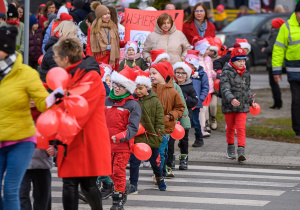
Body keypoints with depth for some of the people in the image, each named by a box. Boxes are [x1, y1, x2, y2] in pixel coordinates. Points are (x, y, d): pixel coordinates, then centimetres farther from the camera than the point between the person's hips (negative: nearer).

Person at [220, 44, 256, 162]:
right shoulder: (227, 73, -10)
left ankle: (241, 151, -16)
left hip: (243, 106, 3)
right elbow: (225, 88, -22)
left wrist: (251, 100, 20)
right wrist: (231, 99, -36)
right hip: (229, 106, -3)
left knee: (241, 128, -9)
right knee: (230, 128, 13)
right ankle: (230, 150, 32)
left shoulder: (246, 73, 8)